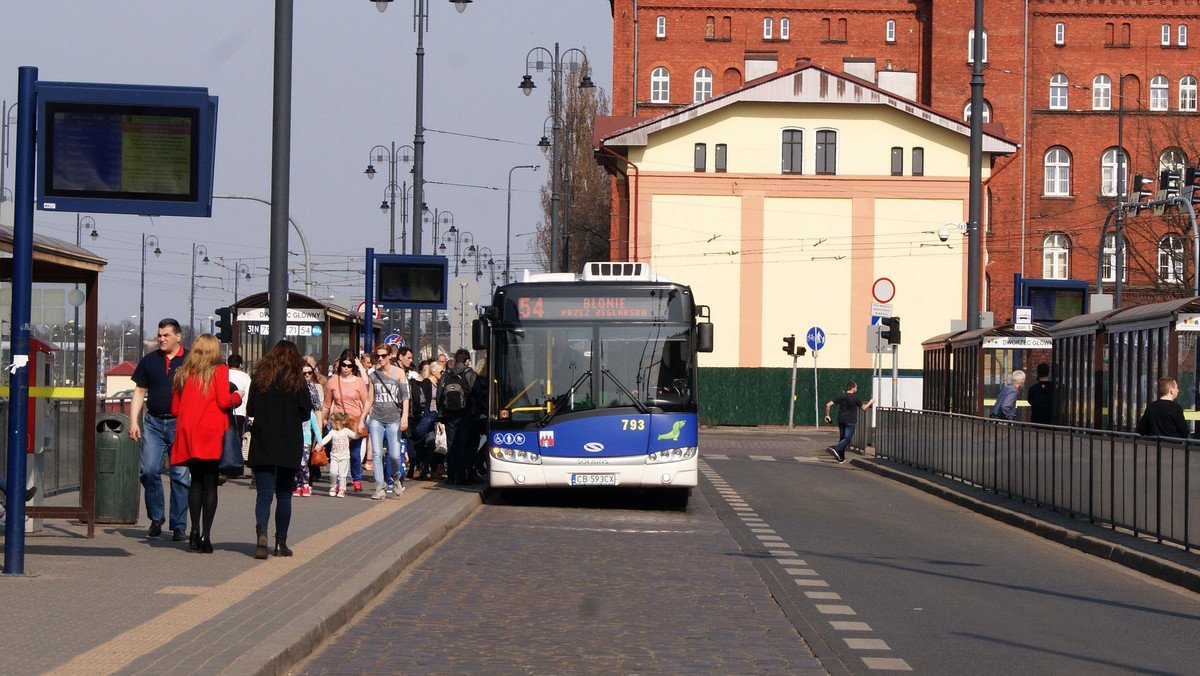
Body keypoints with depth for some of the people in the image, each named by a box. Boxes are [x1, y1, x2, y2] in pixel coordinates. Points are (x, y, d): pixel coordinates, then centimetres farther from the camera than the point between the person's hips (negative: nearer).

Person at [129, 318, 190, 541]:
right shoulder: (149, 360, 12)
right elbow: (139, 392, 14)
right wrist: (133, 421, 4)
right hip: (153, 423, 2)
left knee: (180, 476, -2)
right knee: (148, 470, -8)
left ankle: (179, 526, 4)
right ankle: (156, 518, 9)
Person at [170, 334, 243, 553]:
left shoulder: (183, 373, 12)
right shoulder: (219, 371, 0)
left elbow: (175, 409, 14)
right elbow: (224, 401, -9)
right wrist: (238, 396, 11)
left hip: (187, 434, 4)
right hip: (211, 434, -4)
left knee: (196, 481, 15)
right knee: (210, 484, 0)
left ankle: (195, 529, 2)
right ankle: (205, 536, -5)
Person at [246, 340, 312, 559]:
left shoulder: (259, 377, 2)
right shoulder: (296, 380, -3)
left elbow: (250, 411, 5)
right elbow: (305, 413, -2)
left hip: (262, 444, 1)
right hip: (289, 446, -1)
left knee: (264, 492, -1)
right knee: (284, 494, 10)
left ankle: (261, 531, -26)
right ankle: (281, 542, 10)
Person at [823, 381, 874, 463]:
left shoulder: (840, 396, 3)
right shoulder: (855, 398, -7)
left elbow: (828, 405, -3)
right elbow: (863, 408, 5)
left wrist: (827, 415, 9)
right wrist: (870, 402, 22)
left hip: (841, 420, 5)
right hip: (850, 421, -5)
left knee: (842, 438, 14)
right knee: (847, 438, -5)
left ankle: (841, 458, 15)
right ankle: (836, 448, -29)